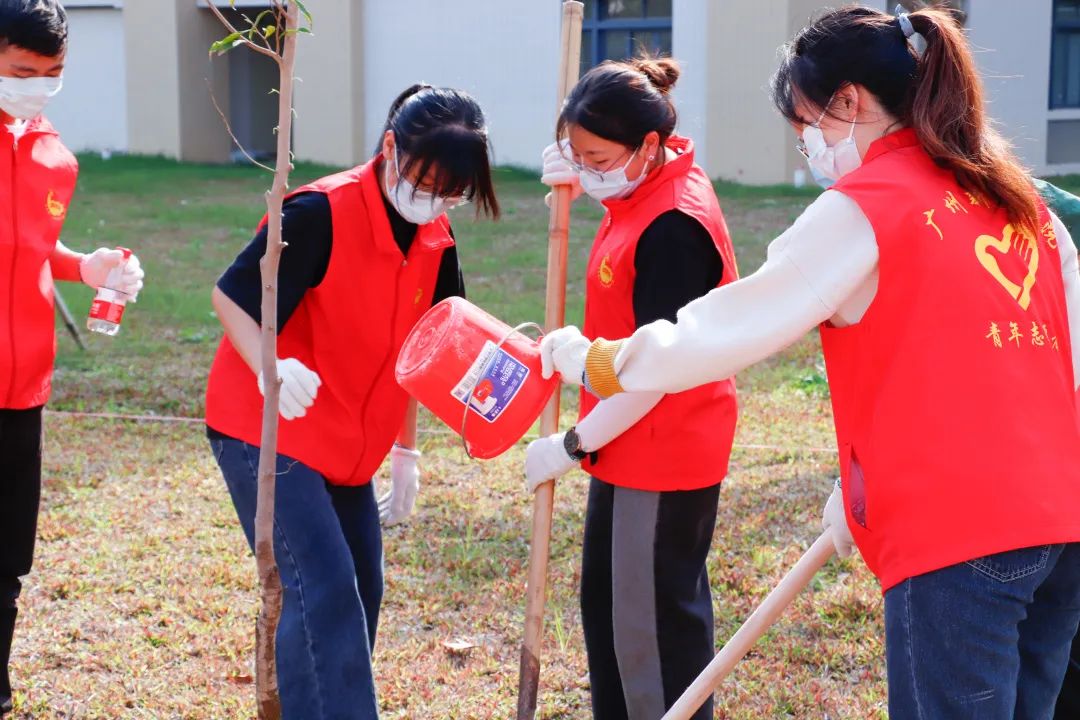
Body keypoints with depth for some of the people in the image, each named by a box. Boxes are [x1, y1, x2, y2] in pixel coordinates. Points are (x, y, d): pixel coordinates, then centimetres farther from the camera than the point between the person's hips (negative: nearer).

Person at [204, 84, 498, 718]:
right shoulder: (322, 213, -21)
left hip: (349, 447, 8)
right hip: (267, 431, -7)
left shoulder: (436, 243, 2)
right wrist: (270, 368, -34)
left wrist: (405, 451, 16)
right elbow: (231, 295, -16)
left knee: (359, 595, 10)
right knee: (324, 592, -16)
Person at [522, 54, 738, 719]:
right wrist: (574, 178, 5)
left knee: (652, 628, 1)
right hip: (628, 445, 10)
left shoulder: (673, 229, -26)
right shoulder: (650, 183, 2)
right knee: (606, 601, 20)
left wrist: (573, 446, -16)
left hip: (663, 459, -10)